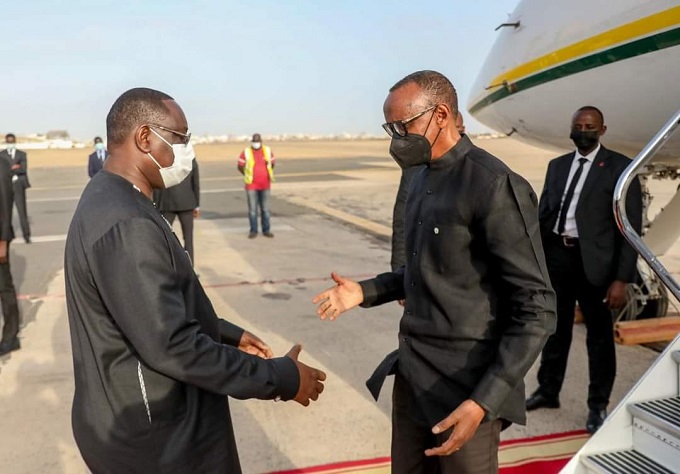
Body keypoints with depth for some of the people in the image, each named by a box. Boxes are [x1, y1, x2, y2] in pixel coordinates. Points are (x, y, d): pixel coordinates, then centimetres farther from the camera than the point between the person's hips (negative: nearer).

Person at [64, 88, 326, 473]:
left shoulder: (111, 200, 6)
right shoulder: (127, 225, -28)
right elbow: (172, 346, -28)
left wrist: (228, 334, 12)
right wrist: (280, 378, -21)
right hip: (152, 435, -9)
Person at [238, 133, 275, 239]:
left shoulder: (267, 150, 3)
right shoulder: (246, 152, -5)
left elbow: (273, 162, 14)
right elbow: (240, 166, 2)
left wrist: (266, 174, 4)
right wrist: (249, 176, 6)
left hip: (265, 185, 2)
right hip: (251, 185, -2)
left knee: (265, 208, 6)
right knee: (252, 208, 0)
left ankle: (266, 230, 15)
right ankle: (253, 231, 9)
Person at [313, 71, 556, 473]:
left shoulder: (495, 185, -18)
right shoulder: (422, 181, 9)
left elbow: (537, 310, -19)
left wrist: (483, 401, -25)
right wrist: (365, 292, 5)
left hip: (467, 385, -7)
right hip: (412, 373, 8)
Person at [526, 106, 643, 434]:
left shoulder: (620, 167, -5)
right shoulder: (557, 165, 11)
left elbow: (631, 227, -8)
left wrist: (621, 278, -14)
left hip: (593, 261, -4)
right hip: (555, 255, 5)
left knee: (599, 336, 10)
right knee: (555, 329, 18)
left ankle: (598, 405, 25)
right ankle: (548, 391, 35)